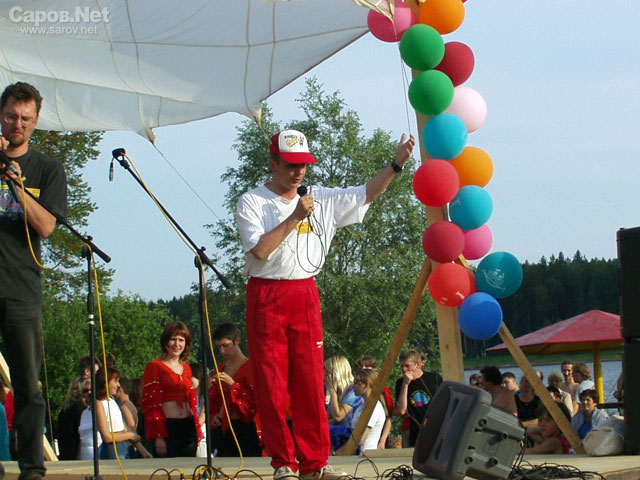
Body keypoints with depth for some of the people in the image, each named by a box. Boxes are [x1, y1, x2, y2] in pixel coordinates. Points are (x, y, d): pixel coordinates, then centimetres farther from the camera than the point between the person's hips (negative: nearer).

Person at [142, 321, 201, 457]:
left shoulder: (186, 368, 17)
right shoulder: (154, 367, -2)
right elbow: (151, 405, -7)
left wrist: (197, 431, 13)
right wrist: (158, 437, -15)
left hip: (188, 429, 6)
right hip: (167, 429, -6)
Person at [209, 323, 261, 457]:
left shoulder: (250, 367, -5)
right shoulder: (221, 368, 17)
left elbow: (255, 400, -13)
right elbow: (214, 399, 25)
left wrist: (232, 384, -18)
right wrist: (213, 416, 7)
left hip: (245, 428, -6)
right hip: (222, 429, 6)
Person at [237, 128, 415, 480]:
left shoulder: (321, 200, 12)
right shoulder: (252, 203, -2)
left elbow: (365, 194, 12)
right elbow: (259, 250, -14)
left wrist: (396, 164, 2)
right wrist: (294, 218, -14)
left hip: (305, 293, 3)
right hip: (266, 296, -3)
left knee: (310, 381, 1)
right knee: (271, 382, -2)